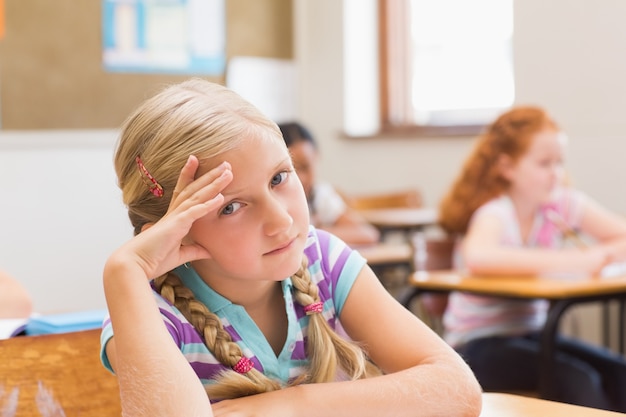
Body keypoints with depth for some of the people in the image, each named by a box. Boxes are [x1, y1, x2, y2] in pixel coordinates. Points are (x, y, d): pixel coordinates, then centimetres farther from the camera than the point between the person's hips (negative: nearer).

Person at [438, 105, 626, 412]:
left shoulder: (563, 204, -1)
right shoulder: (494, 214, -19)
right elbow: (477, 258, -42)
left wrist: (601, 255, -26)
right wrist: (568, 261, -42)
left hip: (531, 332, 6)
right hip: (478, 343, -6)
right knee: (576, 380, -27)